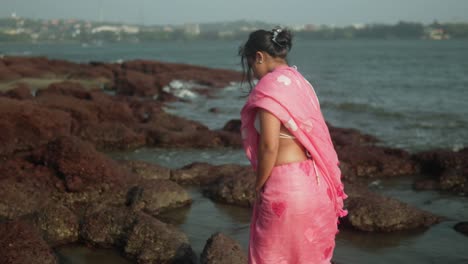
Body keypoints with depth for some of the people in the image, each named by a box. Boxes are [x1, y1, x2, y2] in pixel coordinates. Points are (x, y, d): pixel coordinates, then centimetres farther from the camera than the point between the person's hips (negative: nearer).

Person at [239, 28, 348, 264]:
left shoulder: (270, 86, -14)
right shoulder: (301, 83, 11)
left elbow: (269, 146, -20)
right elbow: (312, 136, 12)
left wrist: (258, 185, -6)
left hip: (285, 183, -8)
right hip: (312, 181, 8)